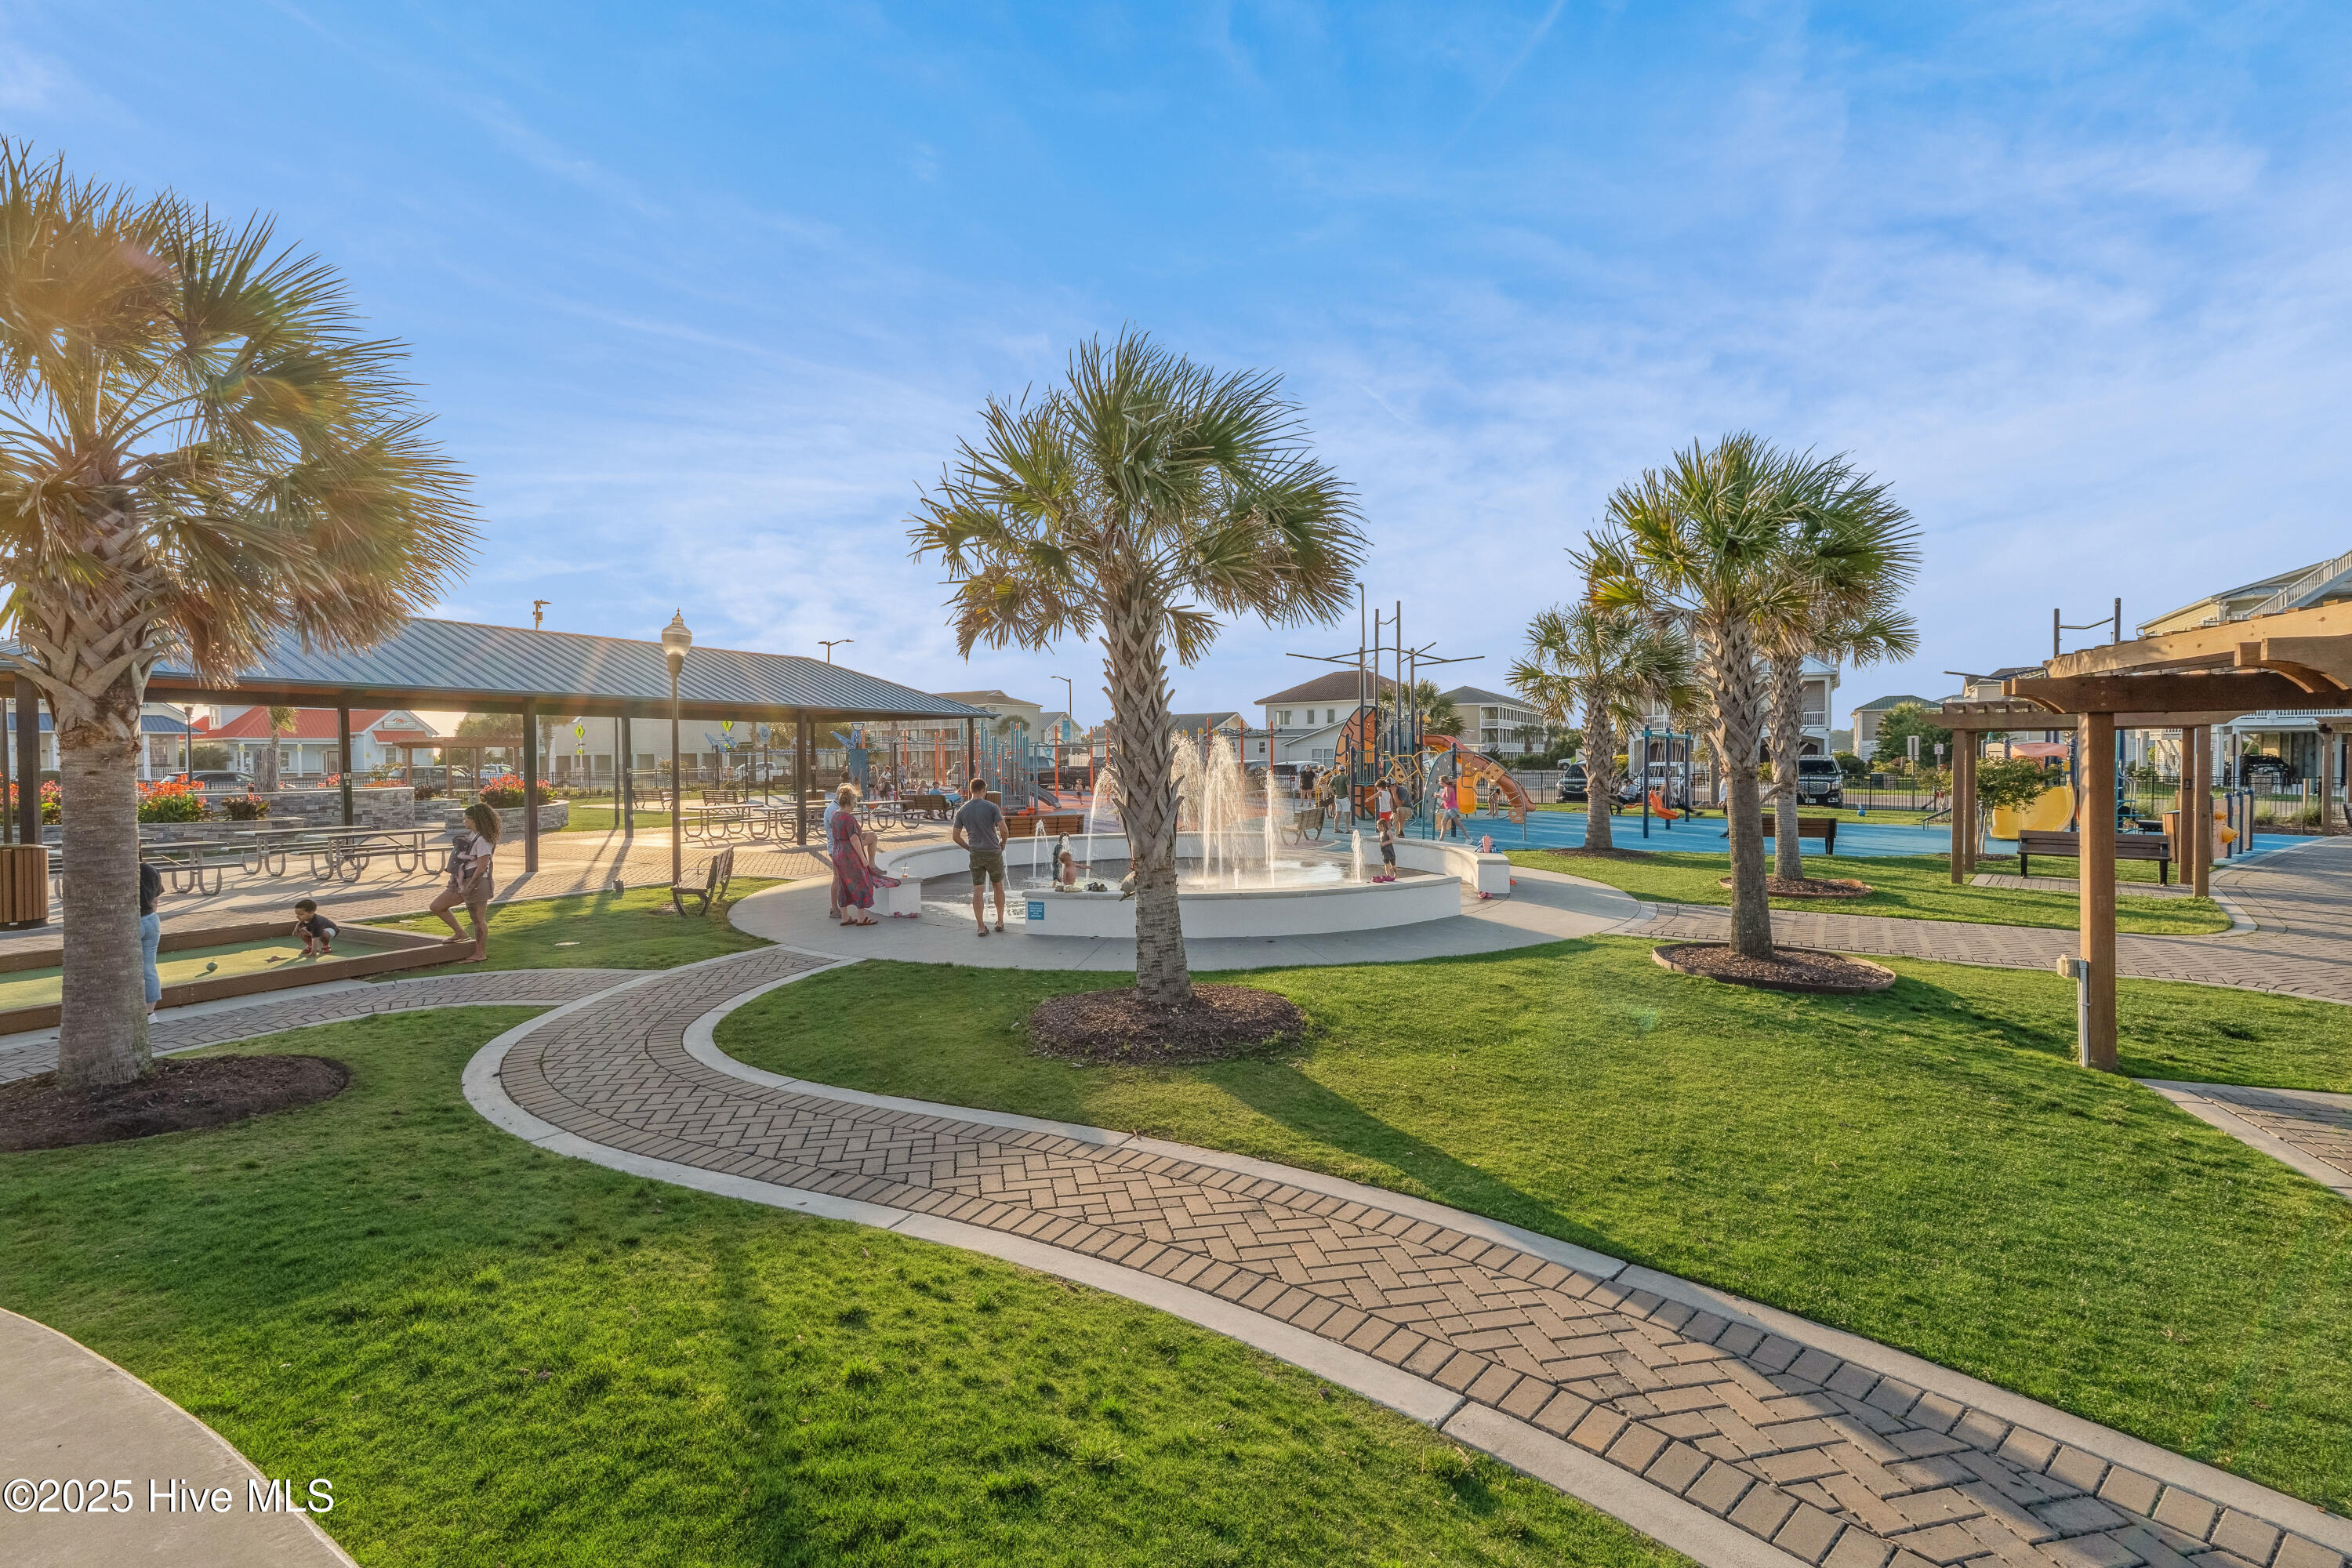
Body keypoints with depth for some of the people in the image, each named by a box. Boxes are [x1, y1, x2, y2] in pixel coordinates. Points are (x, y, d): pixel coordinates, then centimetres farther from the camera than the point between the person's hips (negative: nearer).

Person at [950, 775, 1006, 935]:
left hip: (975, 854, 2)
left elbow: (955, 836, 4)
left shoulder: (962, 810, 4)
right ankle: (1000, 922, 20)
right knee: (999, 887, 14)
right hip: (994, 852, -2)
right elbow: (1003, 829, -14)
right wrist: (1002, 844, 5)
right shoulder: (992, 807, -7)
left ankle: (981, 927, 2)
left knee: (977, 890, 4)